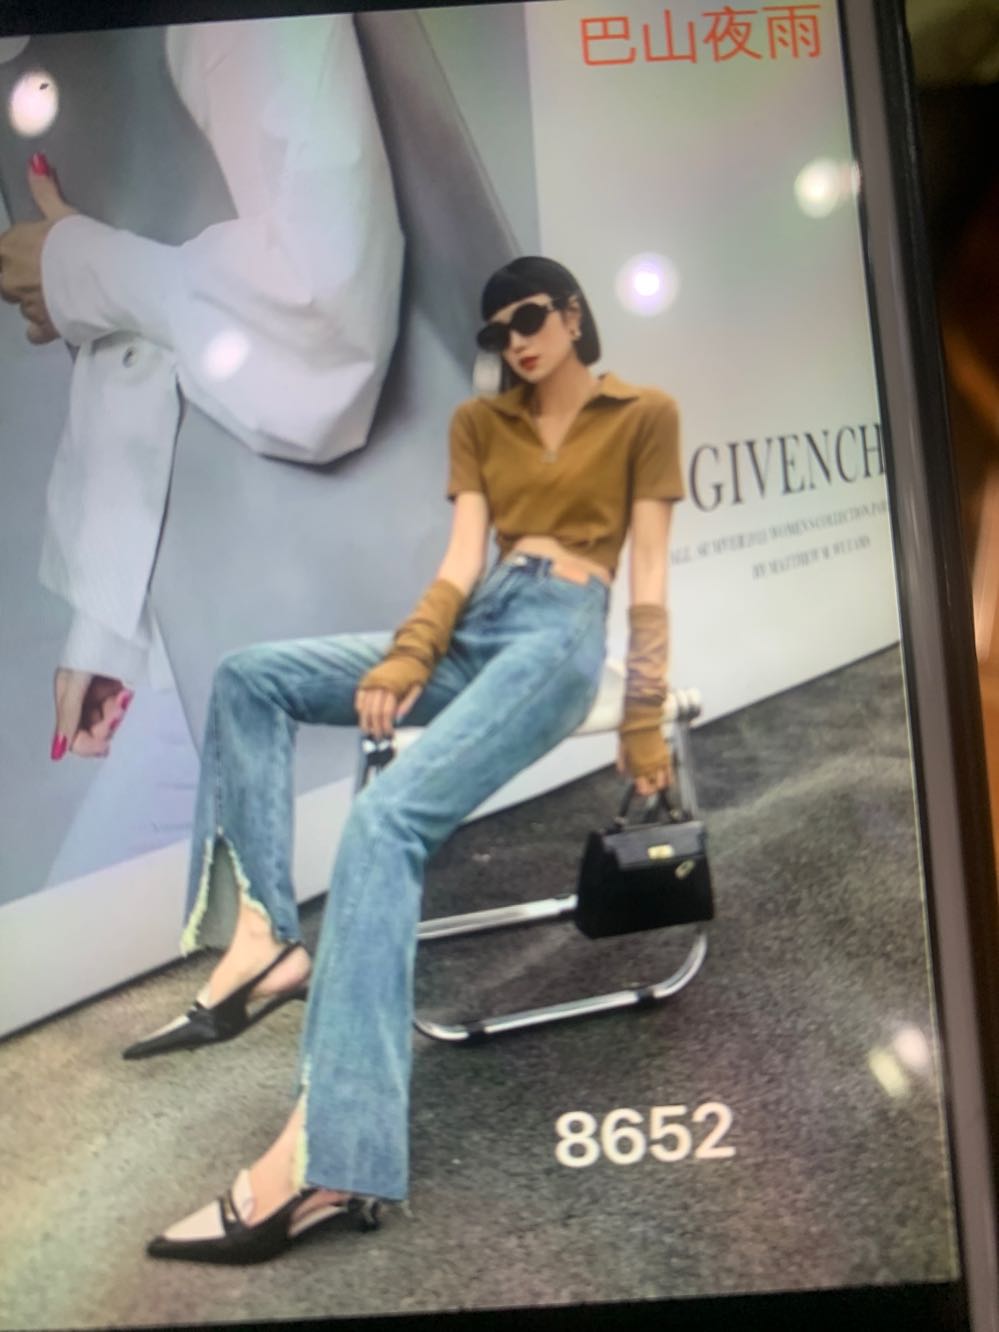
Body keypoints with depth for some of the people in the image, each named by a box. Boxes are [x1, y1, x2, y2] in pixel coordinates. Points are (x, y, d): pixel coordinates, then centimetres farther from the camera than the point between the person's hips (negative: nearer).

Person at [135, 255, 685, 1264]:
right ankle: (263, 939, -18)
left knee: (388, 814, -31)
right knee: (249, 676, -7)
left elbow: (649, 575, 0)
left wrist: (644, 720, -6)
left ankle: (325, 1157, -36)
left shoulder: (644, 416, 7)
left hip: (561, 637, -7)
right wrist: (408, 657, -10)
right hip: (476, 627, 7)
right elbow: (461, 559, 8)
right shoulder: (478, 422, 20)